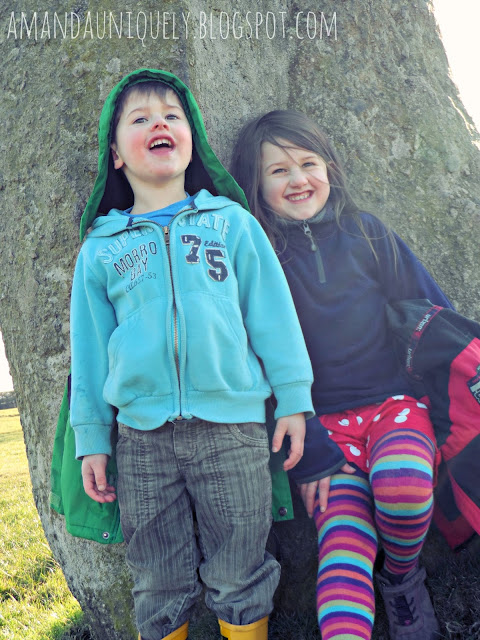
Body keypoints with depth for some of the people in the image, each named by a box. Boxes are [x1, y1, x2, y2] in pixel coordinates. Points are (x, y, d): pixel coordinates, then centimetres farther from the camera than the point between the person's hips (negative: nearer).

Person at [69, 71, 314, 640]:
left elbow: (272, 313, 4)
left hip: (233, 424, -1)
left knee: (238, 579, 11)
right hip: (141, 432, 2)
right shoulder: (100, 248, 8)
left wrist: (293, 397, 1)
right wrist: (91, 440, 8)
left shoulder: (231, 222, 4)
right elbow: (90, 346, 10)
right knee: (158, 587, 14)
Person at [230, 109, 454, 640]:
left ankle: (403, 578, 2)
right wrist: (311, 453, -8)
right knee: (342, 542, -22)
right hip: (323, 424, 0)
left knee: (402, 479, -29)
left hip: (396, 403, 1)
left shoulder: (365, 232, 7)